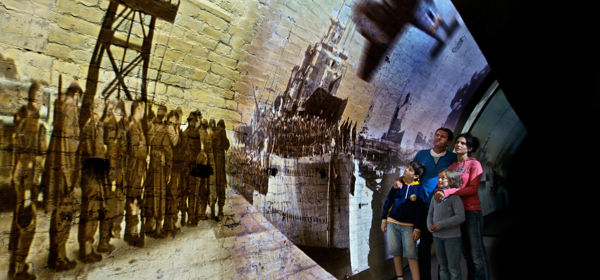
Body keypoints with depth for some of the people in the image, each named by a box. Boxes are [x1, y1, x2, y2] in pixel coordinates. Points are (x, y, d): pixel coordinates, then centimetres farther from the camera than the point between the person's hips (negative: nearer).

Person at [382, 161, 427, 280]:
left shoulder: (419, 188, -6)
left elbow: (420, 210, -6)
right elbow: (388, 201, 8)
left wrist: (417, 229, -9)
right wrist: (384, 219, 7)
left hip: (408, 226, -3)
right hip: (392, 223, 4)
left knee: (411, 255, -3)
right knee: (396, 252, 11)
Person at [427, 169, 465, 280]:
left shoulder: (454, 197, -12)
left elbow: (460, 217, -20)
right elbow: (430, 213, 14)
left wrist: (440, 225, -20)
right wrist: (429, 225, -5)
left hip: (452, 237, -6)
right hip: (437, 236, 6)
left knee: (453, 268, 5)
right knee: (443, 267, 18)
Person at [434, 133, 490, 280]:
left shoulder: (474, 164, -4)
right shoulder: (452, 166, 12)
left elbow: (473, 189, -13)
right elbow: (445, 184, 15)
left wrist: (448, 192, -20)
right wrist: (439, 191, -9)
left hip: (471, 211, -5)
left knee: (477, 254, -3)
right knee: (466, 252, 14)